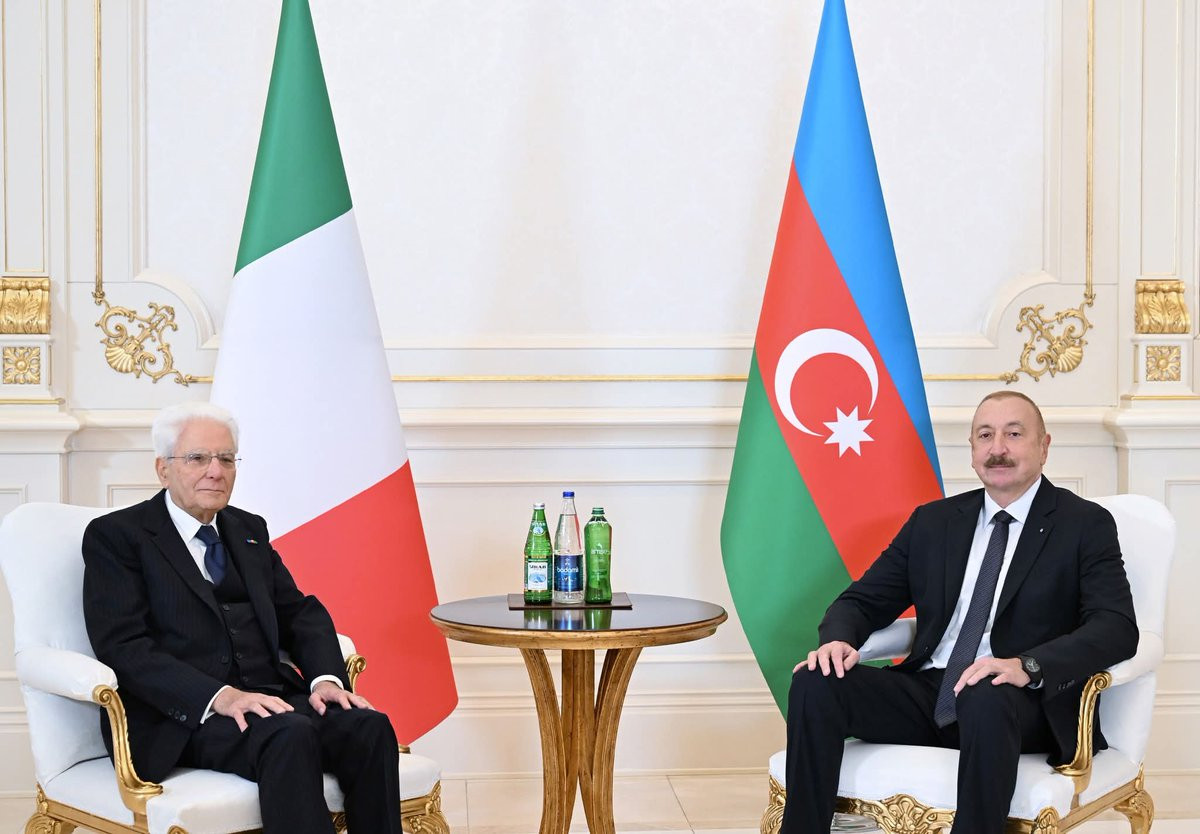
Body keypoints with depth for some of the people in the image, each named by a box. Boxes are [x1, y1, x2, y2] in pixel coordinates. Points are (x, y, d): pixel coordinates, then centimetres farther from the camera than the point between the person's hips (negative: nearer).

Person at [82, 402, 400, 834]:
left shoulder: (250, 530, 22)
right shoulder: (116, 535, 2)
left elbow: (300, 613, 17)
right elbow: (123, 646, -10)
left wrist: (326, 678, -6)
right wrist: (219, 697, -22)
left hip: (268, 697, 6)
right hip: (183, 717, -6)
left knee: (369, 726, -23)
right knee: (290, 735, -34)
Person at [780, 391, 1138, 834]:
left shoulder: (1086, 524, 3)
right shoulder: (933, 521, 16)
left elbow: (1118, 627, -11)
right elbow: (863, 600, 17)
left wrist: (1028, 666, -29)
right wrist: (837, 639, -10)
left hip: (1019, 702, -4)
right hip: (927, 694, 4)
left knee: (984, 698, -39)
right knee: (815, 681, -21)